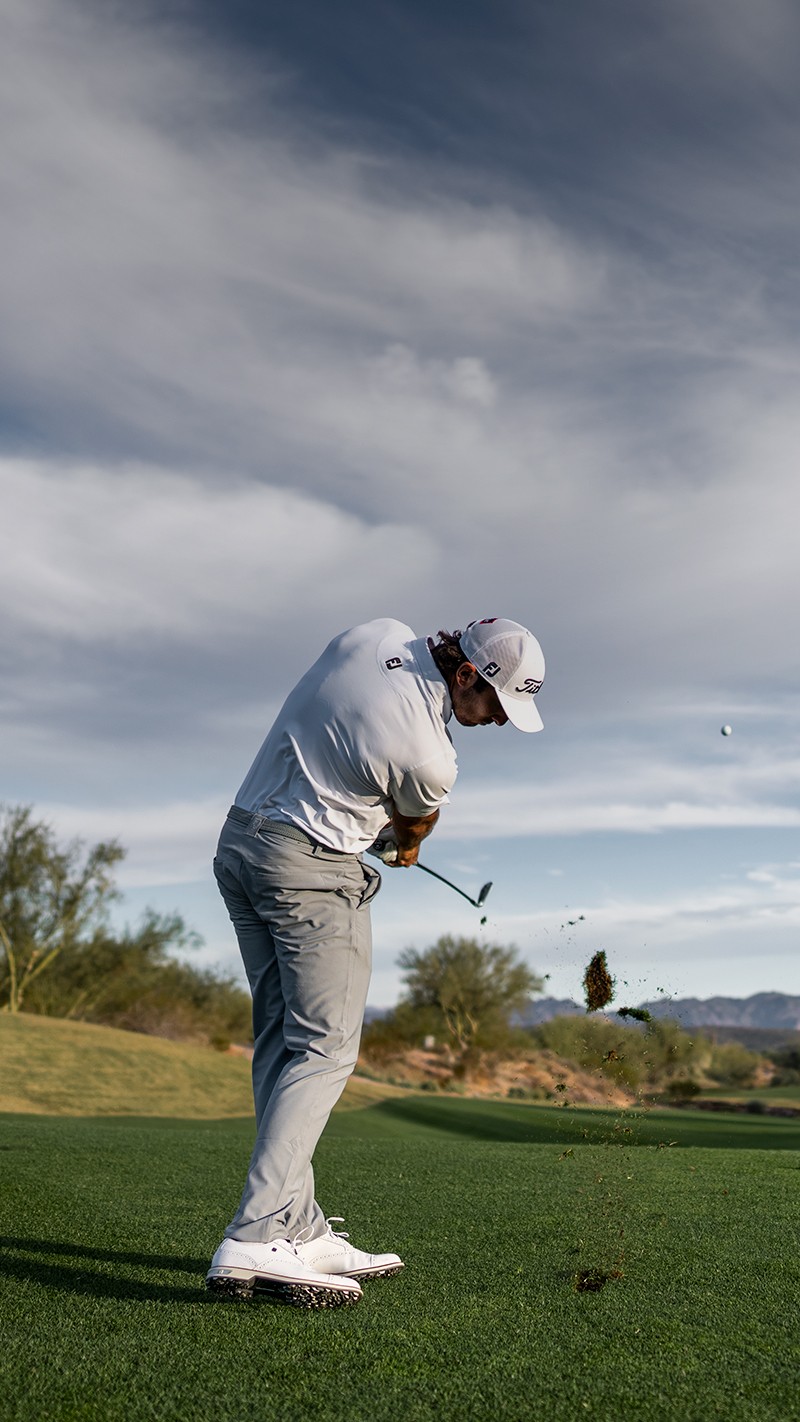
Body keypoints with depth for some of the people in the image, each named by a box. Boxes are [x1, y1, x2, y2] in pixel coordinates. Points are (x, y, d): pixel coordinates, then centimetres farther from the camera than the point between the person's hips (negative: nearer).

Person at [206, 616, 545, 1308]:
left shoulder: (376, 634, 1)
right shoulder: (430, 757, -20)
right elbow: (415, 825, 5)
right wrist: (407, 847, 29)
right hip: (313, 868, -9)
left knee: (281, 1038, 8)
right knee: (325, 1046, -6)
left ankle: (297, 1230, 13)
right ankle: (259, 1241, -14)